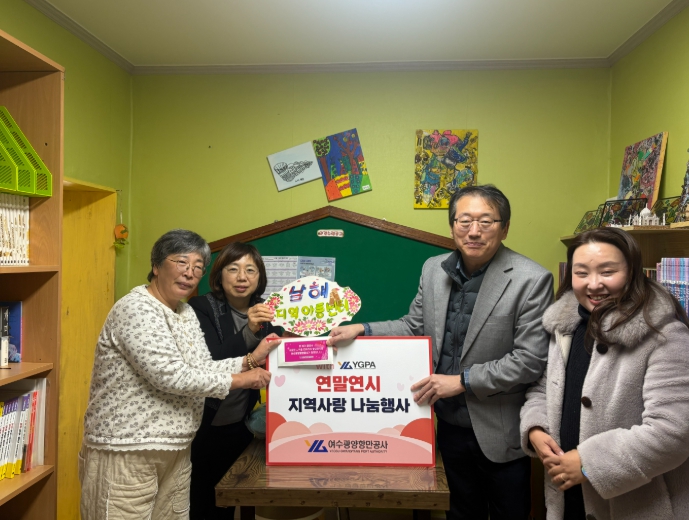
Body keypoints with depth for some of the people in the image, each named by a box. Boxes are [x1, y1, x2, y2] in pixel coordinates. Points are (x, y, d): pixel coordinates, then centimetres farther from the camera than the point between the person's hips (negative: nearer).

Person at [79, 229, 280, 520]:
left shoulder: (186, 313, 10)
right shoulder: (136, 309, -17)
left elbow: (204, 370, 8)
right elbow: (171, 376, -25)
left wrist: (251, 360, -5)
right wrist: (240, 380, -18)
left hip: (176, 452, 8)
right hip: (125, 453, -8)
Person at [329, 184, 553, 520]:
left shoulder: (531, 280, -18)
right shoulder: (433, 269, -1)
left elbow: (530, 359, -19)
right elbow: (415, 327, 7)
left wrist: (462, 381, -21)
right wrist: (362, 329, -7)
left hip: (500, 432, -4)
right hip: (450, 425, 5)